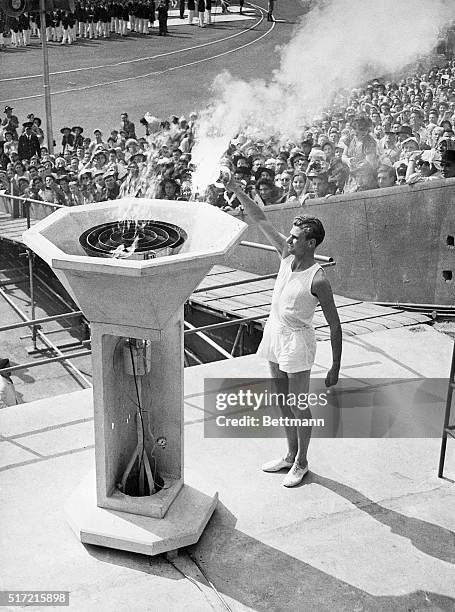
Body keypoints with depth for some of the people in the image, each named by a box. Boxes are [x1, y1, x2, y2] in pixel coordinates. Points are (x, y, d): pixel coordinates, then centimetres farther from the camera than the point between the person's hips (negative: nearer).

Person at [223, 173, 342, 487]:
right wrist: (238, 192, -5)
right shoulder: (287, 254, -3)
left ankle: (301, 462, 23)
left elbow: (335, 325, -17)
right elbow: (261, 220, 2)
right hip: (275, 333, 8)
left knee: (299, 406, 5)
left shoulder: (318, 280, -22)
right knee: (284, 403, 18)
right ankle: (290, 455, 34)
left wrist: (336, 367, -16)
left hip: (297, 341, -8)